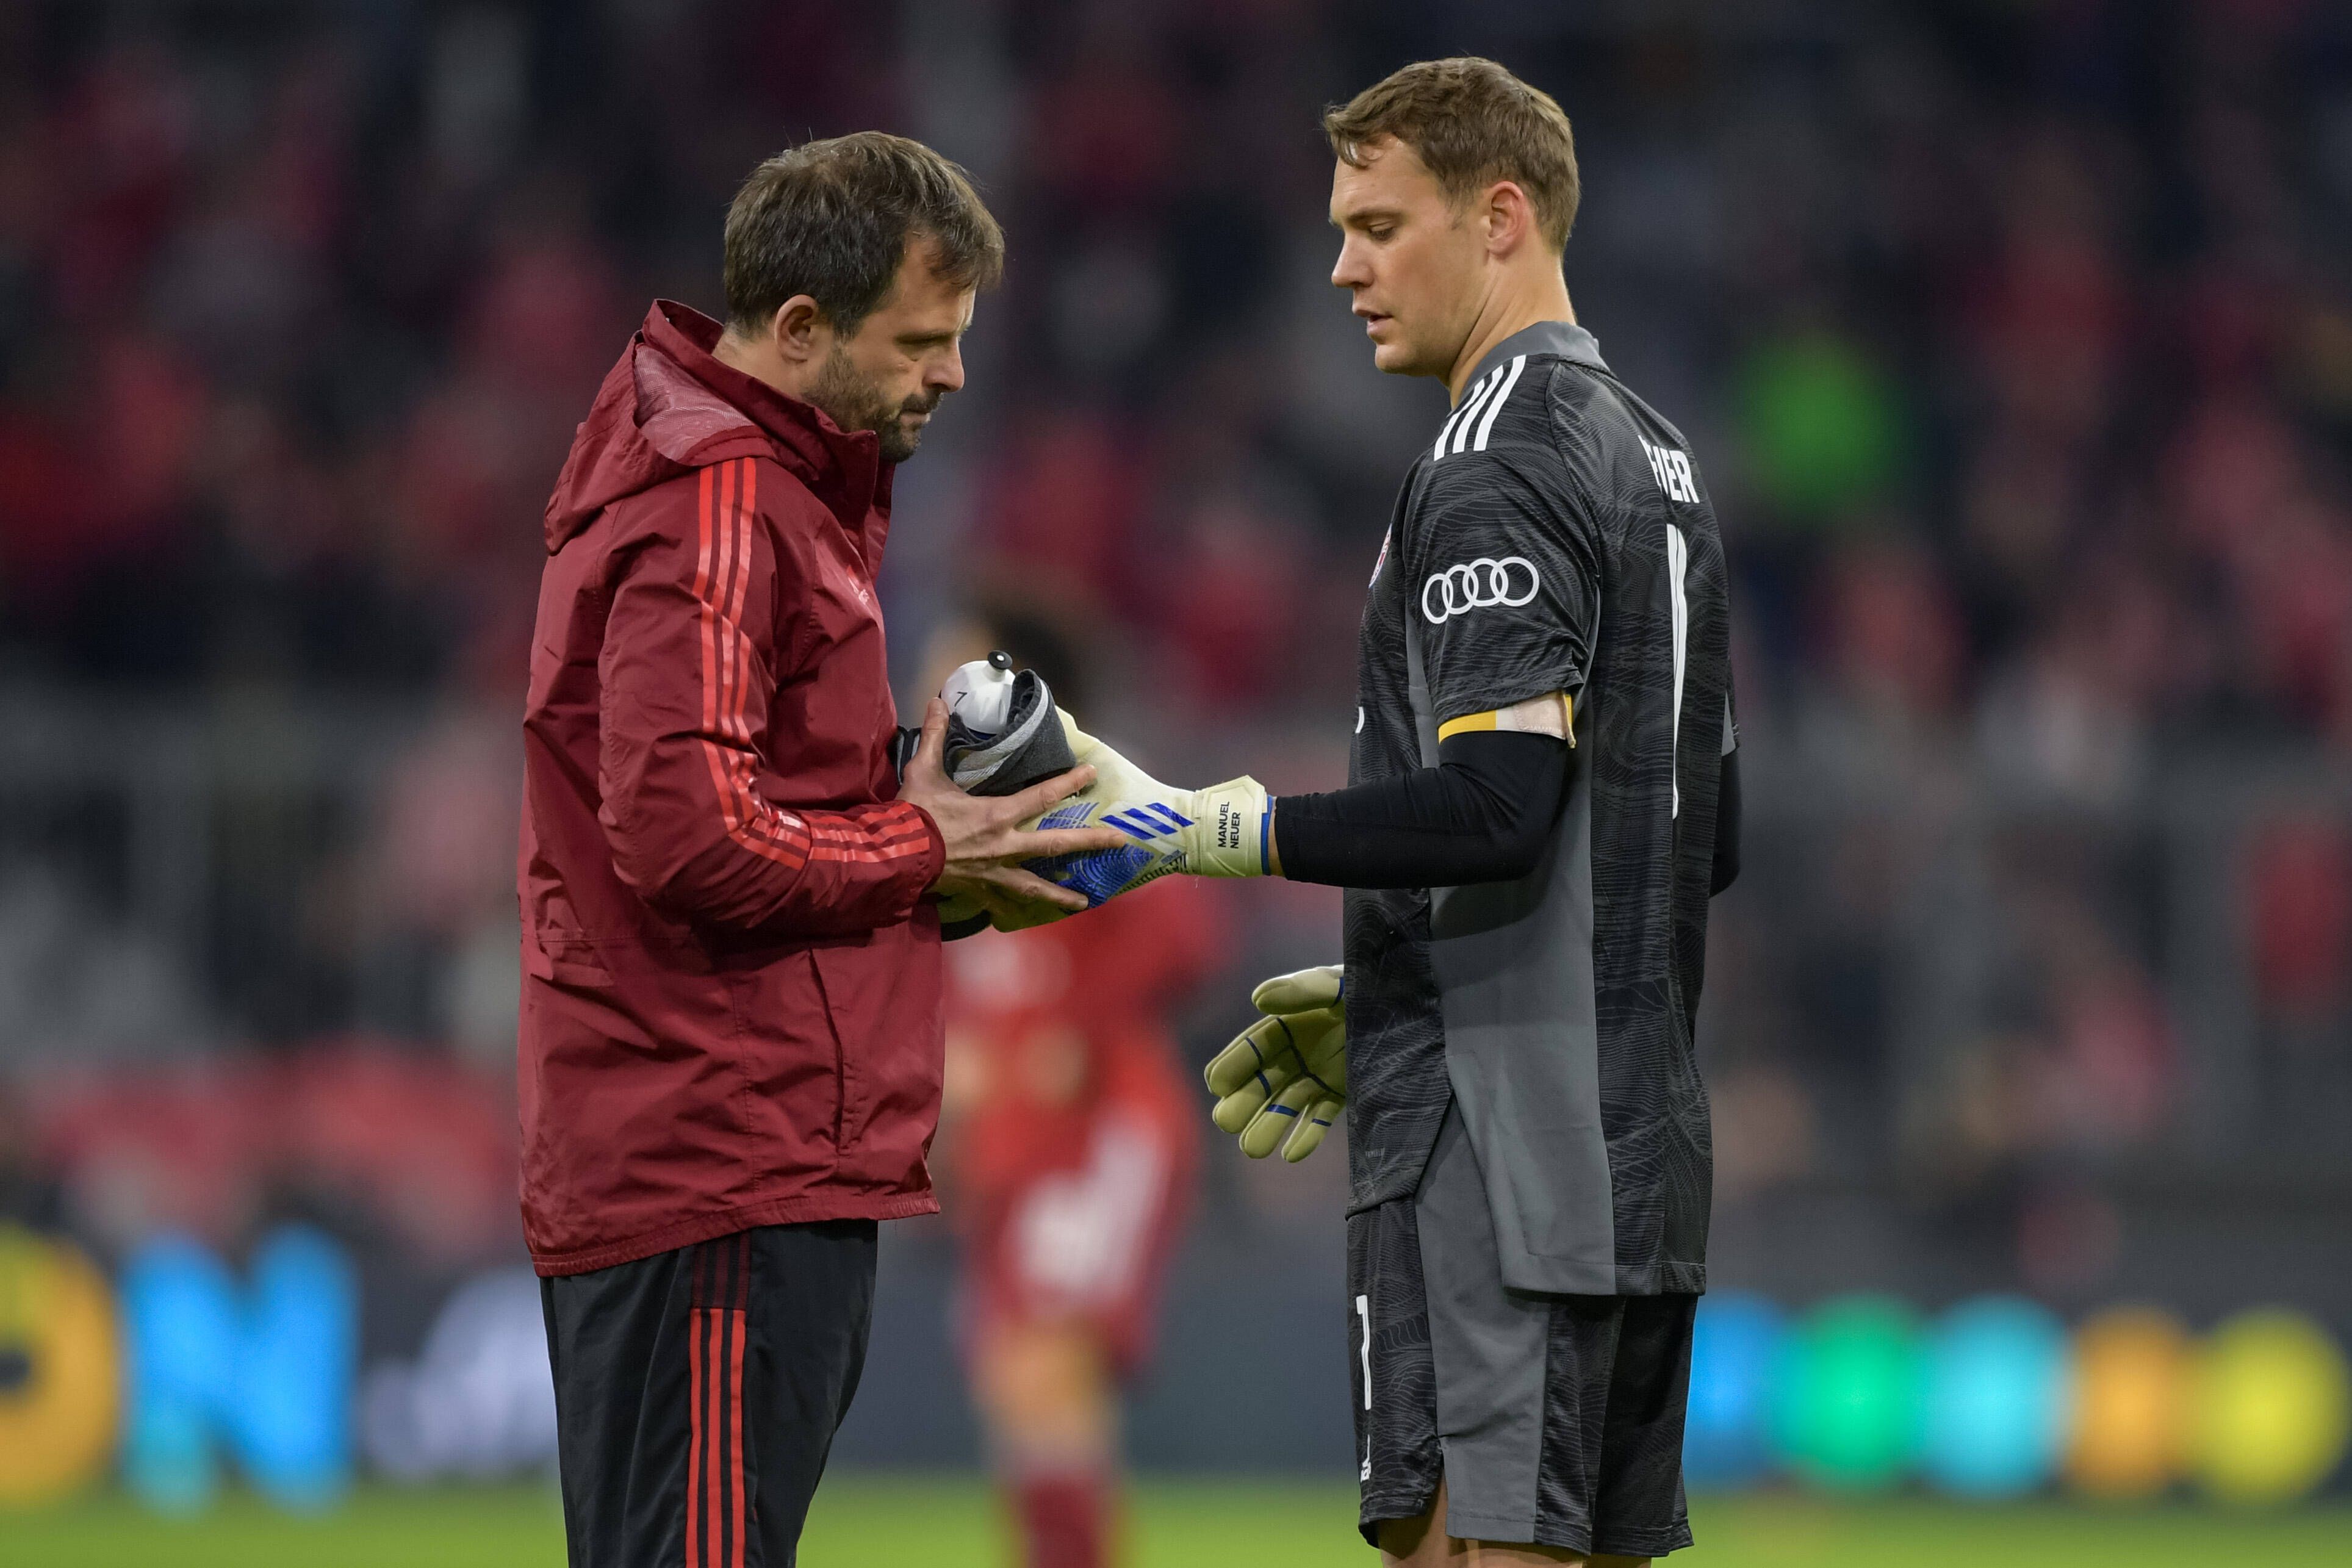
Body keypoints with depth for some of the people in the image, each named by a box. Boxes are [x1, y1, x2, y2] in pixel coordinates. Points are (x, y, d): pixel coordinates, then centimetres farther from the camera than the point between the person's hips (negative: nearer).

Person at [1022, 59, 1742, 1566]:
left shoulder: (1498, 467, -12)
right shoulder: (1654, 457, 19)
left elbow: (1496, 803, -23)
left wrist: (1199, 829, -19)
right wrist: (1382, 997, 25)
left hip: (1496, 1149, -10)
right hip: (1637, 1151, 10)